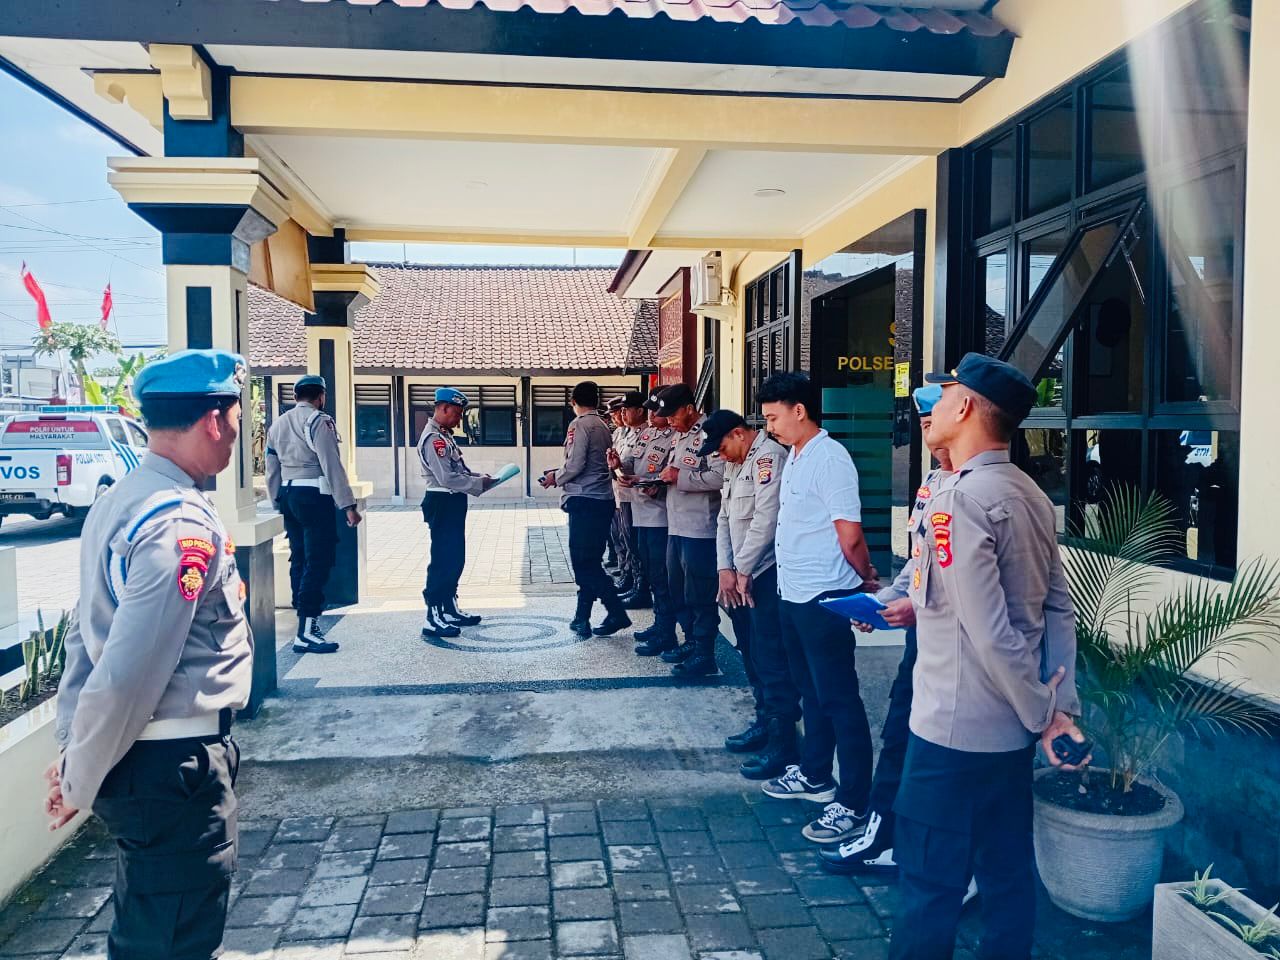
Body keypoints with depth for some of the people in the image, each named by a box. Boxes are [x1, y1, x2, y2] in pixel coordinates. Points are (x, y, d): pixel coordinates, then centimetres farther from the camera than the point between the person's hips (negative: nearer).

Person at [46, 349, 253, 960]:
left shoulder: (118, 502, 6)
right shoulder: (183, 525, -24)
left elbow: (85, 635, 10)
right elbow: (129, 675, -26)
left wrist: (72, 751, 14)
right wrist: (78, 781, -12)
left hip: (136, 762, 9)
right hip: (175, 770, -9)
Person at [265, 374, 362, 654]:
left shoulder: (278, 424, 16)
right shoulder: (319, 421, -8)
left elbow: (272, 470, 18)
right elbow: (332, 466, -15)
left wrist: (279, 503, 25)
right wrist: (348, 506, -15)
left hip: (288, 495, 8)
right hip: (314, 495, -8)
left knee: (299, 559, 14)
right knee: (318, 562, -8)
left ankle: (306, 622, 21)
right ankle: (306, 632, -11)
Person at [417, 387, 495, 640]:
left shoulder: (445, 436, 16)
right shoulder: (433, 439, -17)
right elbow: (447, 478, -23)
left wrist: (479, 476, 6)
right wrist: (480, 484, -15)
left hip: (453, 503, 10)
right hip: (442, 503, -10)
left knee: (455, 558, 17)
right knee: (443, 559, -8)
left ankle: (449, 609, 28)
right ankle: (432, 619, -4)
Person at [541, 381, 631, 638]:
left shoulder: (579, 424, -9)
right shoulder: (602, 426, 14)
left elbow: (576, 464, -16)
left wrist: (555, 478, 2)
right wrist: (561, 475, 20)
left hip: (584, 500, -9)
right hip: (602, 499, 9)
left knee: (584, 562, -5)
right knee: (589, 561, 11)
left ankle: (617, 614, -5)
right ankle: (582, 618, 15)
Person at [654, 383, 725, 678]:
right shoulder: (679, 436, 16)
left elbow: (720, 476, -27)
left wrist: (679, 477, -20)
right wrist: (662, 481, 6)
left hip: (699, 529, -10)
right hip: (677, 526, 10)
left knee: (700, 596, -1)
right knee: (679, 591, 17)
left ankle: (704, 655, 8)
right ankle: (691, 642, 31)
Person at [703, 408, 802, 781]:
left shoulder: (769, 456, -13)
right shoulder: (736, 465, 17)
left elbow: (766, 519, -20)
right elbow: (725, 520, 15)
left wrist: (743, 570, -13)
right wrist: (725, 568, 2)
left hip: (766, 574, -10)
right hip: (740, 576, 10)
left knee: (772, 661, -6)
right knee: (752, 655, 18)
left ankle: (782, 743, 1)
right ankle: (765, 722, 32)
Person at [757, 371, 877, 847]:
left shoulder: (830, 458, -17)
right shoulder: (795, 458, 10)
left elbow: (851, 536, -18)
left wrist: (867, 580, -4)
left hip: (823, 597, -9)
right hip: (793, 594, 9)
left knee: (839, 699, -1)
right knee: (811, 690, 21)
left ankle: (854, 804, 9)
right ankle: (815, 775, 36)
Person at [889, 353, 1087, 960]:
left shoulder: (958, 499, -20)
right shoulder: (1031, 496, 7)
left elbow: (989, 632, -23)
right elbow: (1057, 610, 7)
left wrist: (1039, 712, -11)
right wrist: (1062, 707, 3)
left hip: (954, 728, -8)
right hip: (1010, 728, 9)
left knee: (928, 883, 4)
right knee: (1008, 874, 18)